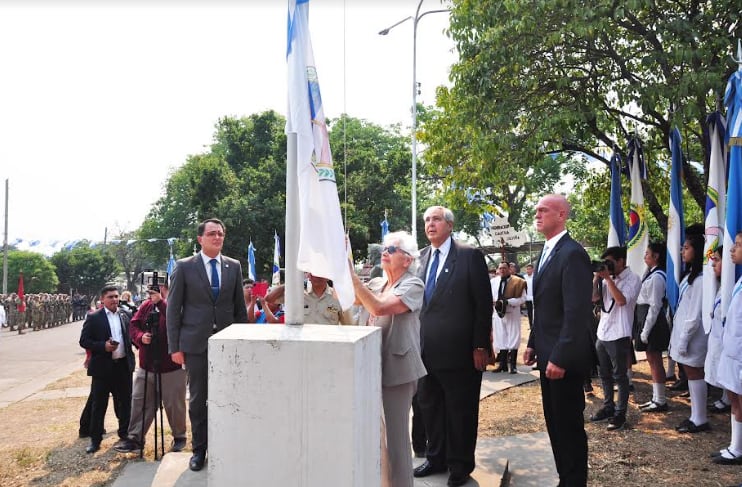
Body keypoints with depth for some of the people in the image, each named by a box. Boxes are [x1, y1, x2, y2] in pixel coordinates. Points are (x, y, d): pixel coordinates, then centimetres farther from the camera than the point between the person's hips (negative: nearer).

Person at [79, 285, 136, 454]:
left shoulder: (125, 315, 6)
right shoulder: (93, 318, -5)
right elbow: (84, 341, -7)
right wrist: (103, 346, -19)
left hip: (123, 366, 4)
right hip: (103, 367, -4)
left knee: (125, 402, 14)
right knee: (98, 405, 4)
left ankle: (124, 432, 30)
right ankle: (95, 439, 13)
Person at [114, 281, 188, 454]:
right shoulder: (146, 305, 7)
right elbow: (133, 325, 6)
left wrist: (160, 302, -31)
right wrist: (140, 337, -14)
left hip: (171, 367, -5)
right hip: (146, 365, 6)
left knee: (174, 404, 7)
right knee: (139, 401, 10)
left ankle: (179, 436, 25)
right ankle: (135, 437, 21)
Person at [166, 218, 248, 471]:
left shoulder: (234, 266, 6)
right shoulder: (184, 266, -1)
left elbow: (240, 307, 10)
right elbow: (173, 309, -1)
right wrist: (174, 346, -5)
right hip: (195, 343, -2)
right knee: (198, 399, 7)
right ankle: (199, 449, 21)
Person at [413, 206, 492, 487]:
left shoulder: (470, 256, -7)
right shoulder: (421, 258, 9)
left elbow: (483, 303, -8)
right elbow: (417, 301, 12)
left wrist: (480, 346, -11)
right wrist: (417, 342, 6)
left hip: (459, 349, -5)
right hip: (427, 349, 6)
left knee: (461, 409, 7)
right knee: (429, 406, 15)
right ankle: (437, 458, 31)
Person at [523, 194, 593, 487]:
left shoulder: (572, 254, -17)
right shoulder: (546, 252, 13)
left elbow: (577, 312, -23)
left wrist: (560, 357, -24)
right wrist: (533, 343, 14)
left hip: (564, 357, -9)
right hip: (548, 354, 9)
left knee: (569, 425, 2)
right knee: (554, 423, 17)